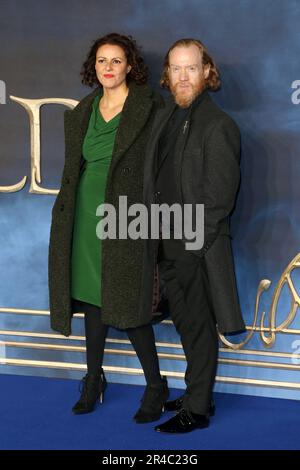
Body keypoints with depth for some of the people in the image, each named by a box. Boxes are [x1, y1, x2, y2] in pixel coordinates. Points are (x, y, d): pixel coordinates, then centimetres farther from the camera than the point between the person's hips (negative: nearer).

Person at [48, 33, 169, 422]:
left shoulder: (148, 108, -5)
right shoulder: (81, 113, 12)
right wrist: (65, 212, 15)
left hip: (126, 217, -5)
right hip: (86, 213, 5)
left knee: (126, 303, -5)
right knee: (92, 298, 11)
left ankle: (156, 385, 9)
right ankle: (94, 379, 24)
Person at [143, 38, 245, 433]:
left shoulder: (218, 125, -12)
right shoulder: (164, 117, 11)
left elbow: (218, 197, -15)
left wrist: (190, 242, -15)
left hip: (197, 247, -7)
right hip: (168, 245, 7)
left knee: (199, 329, 3)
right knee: (185, 324, 17)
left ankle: (196, 411, 14)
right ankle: (198, 396, 31)